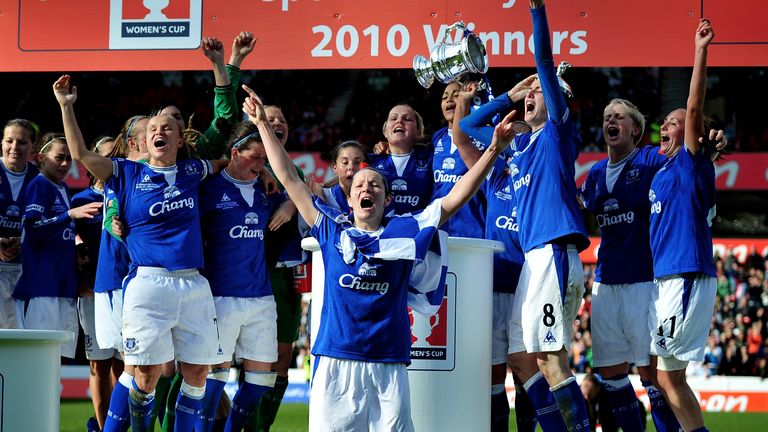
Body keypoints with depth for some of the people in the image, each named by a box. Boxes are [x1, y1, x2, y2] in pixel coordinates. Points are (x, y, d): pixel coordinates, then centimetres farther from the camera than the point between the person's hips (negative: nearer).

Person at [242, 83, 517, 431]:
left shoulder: (405, 231, 11)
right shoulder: (332, 230, 12)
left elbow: (456, 197, 9)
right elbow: (289, 179, 15)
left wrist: (493, 150, 2)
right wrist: (263, 124, 17)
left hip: (388, 365, 0)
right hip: (335, 361, 0)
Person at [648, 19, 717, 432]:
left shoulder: (692, 165, -4)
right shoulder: (661, 174, 19)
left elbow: (695, 108, -16)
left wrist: (699, 52, -21)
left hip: (689, 278, -9)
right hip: (664, 279, 9)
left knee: (670, 373, -10)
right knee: (667, 376, 8)